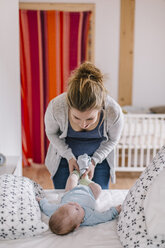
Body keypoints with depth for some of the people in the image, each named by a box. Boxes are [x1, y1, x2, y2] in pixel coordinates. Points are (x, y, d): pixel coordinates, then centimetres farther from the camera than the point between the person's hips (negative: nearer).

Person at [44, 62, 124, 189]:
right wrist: (69, 156, -18)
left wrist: (94, 161, -18)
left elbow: (113, 139, -9)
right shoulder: (55, 107, -33)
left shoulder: (114, 111, -32)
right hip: (65, 159, 0)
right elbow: (51, 133, -9)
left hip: (98, 159, 0)